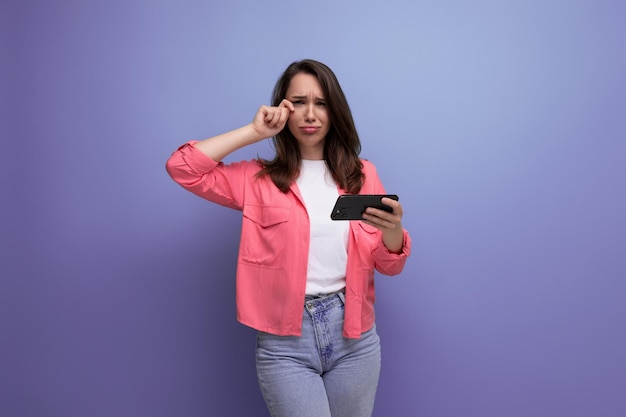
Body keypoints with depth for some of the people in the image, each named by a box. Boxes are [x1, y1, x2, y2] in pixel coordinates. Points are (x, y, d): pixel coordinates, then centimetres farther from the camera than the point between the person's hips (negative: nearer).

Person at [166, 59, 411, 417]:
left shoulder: (362, 175, 5)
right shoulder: (260, 179, 1)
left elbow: (390, 266, 5)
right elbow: (181, 167, -9)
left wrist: (392, 228, -19)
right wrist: (255, 132, -7)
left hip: (353, 335, 3)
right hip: (285, 341, -2)